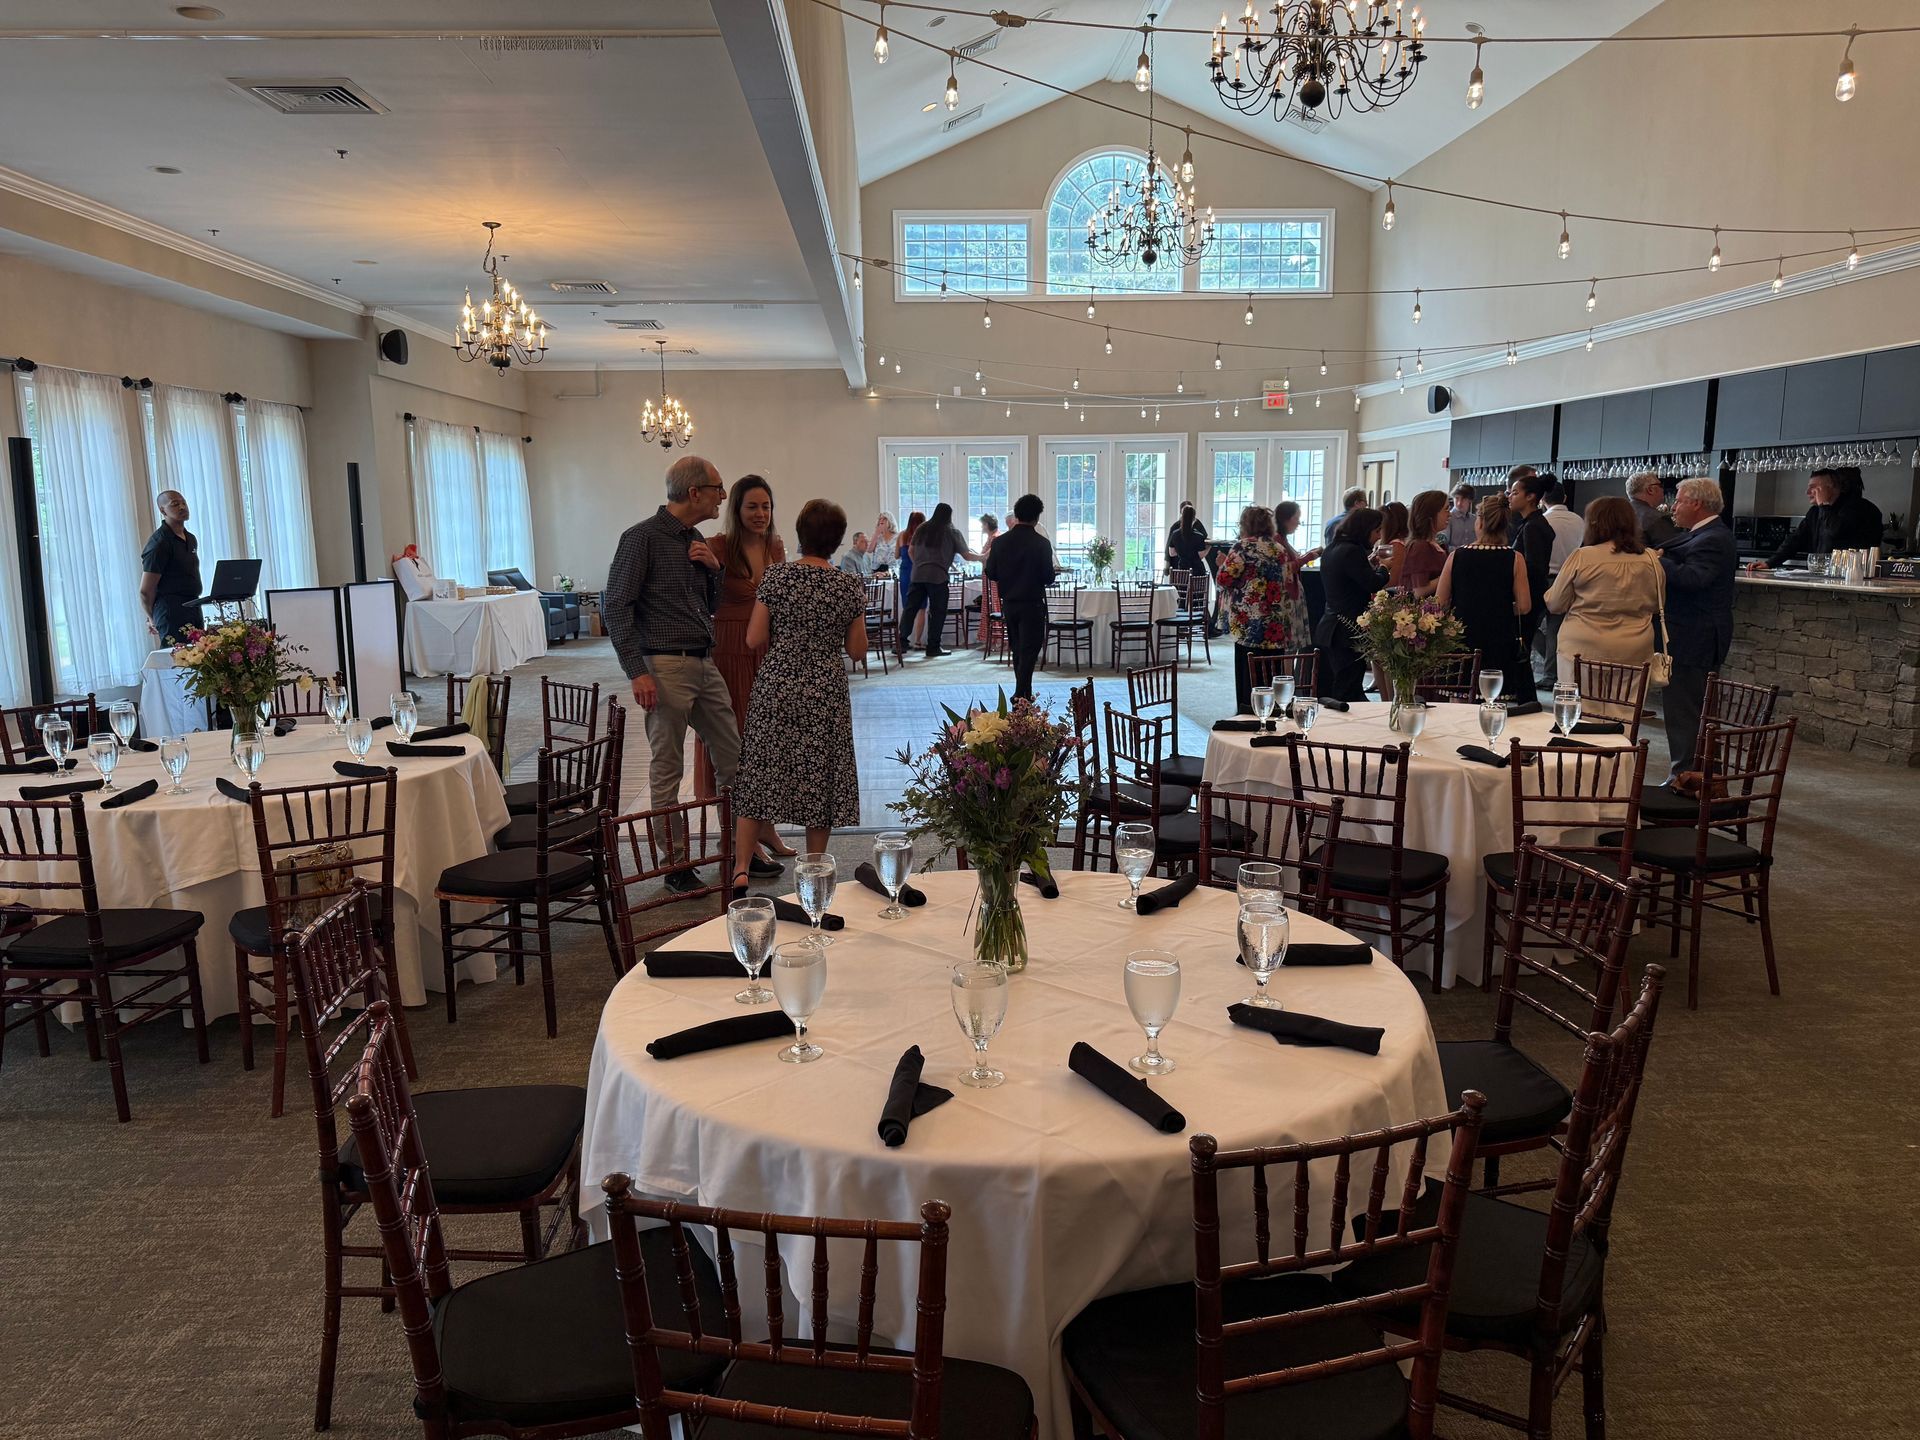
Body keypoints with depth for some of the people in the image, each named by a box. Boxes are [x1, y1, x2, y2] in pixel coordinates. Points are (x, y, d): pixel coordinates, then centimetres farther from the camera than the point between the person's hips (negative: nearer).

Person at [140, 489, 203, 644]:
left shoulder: (191, 539, 17)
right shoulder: (159, 543, -9)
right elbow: (146, 591, -9)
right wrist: (153, 619, 5)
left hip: (194, 610, 8)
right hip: (172, 614, -8)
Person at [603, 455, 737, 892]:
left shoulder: (697, 541, 14)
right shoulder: (642, 537, -9)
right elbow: (615, 605, -13)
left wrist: (714, 568, 2)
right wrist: (637, 672, -18)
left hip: (705, 663, 8)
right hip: (665, 666, -8)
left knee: (733, 756, 10)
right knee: (667, 769, 2)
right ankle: (676, 863, 11)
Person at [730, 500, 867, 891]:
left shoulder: (776, 577, -5)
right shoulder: (850, 587, -4)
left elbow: (754, 639, -5)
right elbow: (857, 649, 0)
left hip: (776, 689, 0)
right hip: (826, 694, 0)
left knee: (759, 775, 7)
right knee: (819, 780, 10)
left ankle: (741, 867, -3)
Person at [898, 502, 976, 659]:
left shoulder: (921, 530, 13)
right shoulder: (952, 533, 1)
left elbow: (911, 551, 19)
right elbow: (967, 556, 2)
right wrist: (982, 557, 18)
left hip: (917, 575, 4)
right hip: (938, 576, -4)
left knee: (910, 608, 4)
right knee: (937, 612, 4)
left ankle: (901, 644, -2)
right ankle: (933, 648, 6)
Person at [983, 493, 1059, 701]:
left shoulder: (1001, 542, -3)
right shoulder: (1042, 543, -13)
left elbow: (990, 574, 1)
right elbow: (1048, 578, -13)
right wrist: (1054, 572, 10)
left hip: (1009, 604, 4)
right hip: (1033, 604, -4)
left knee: (1017, 649, 17)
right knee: (1029, 650, 0)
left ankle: (1024, 693, 26)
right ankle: (1021, 694, -6)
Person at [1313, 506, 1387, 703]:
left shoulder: (1329, 550, 13)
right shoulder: (1353, 551, -16)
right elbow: (1374, 584, -15)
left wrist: (1370, 562, 19)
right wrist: (1384, 568, 3)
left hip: (1326, 630, 9)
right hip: (1348, 633, -9)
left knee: (1326, 694, 12)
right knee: (1349, 696, -4)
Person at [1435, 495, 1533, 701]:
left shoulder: (1456, 556, -3)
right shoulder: (1515, 559, -6)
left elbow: (1439, 603, 1)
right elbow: (1524, 606, -7)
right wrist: (1503, 608, 12)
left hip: (1462, 641, 1)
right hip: (1501, 644, -1)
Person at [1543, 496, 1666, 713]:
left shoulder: (1581, 557, -8)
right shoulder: (1650, 560, 2)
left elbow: (1555, 604, 1)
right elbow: (1658, 605, 15)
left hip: (1584, 650, -3)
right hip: (1634, 653, 3)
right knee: (1624, 717, 6)